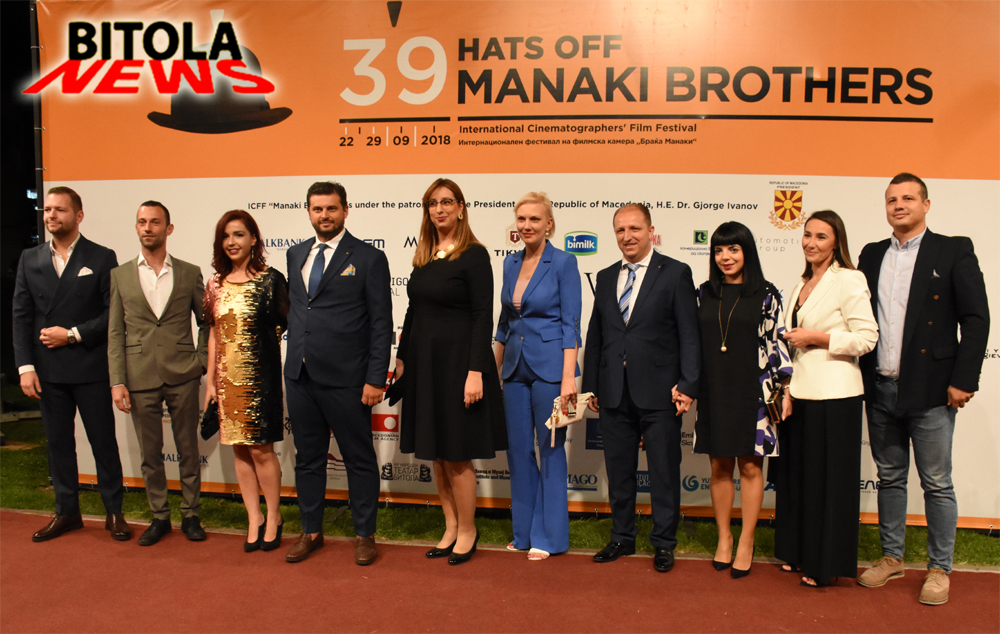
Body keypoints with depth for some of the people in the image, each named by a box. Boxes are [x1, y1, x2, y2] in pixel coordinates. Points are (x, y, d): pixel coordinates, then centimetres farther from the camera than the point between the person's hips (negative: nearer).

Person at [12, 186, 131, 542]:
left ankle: (114, 512, 17)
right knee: (58, 442, 12)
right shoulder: (30, 260, 9)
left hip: (91, 369, -3)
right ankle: (67, 512, 25)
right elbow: (21, 316, 5)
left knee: (103, 441, 4)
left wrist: (73, 334, -14)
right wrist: (25, 366, -3)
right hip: (47, 371, 4)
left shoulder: (102, 258, -2)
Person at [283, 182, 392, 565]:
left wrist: (375, 379, -13)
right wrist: (294, 358, 8)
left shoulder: (369, 258, -5)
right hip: (300, 376, 6)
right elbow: (293, 307, 17)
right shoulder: (296, 254, 13)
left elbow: (381, 324, -8)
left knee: (359, 460, 6)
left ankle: (364, 535, 21)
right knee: (308, 458, 16)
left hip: (345, 380, -5)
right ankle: (311, 531, 31)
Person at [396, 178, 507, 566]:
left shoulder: (474, 254, -9)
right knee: (435, 452, 13)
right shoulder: (423, 256, 11)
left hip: (457, 359, -7)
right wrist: (401, 357, 13)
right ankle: (451, 529, 26)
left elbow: (483, 316, -14)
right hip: (423, 362, 7)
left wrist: (475, 371, -19)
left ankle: (467, 531, 18)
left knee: (456, 454, 1)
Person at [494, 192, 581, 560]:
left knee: (551, 450, 3)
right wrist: (495, 368, 17)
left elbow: (571, 323, -11)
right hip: (516, 368, 6)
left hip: (549, 366, -6)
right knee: (518, 450, 11)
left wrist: (568, 378, -17)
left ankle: (549, 536, 15)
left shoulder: (563, 263, -7)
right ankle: (524, 532, 25)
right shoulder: (511, 263, 11)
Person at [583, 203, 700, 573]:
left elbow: (689, 334, -5)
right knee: (618, 470, 13)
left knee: (664, 471, 5)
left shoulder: (676, 273, -1)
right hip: (614, 393, 4)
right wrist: (590, 385, 11)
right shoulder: (605, 278, 13)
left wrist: (687, 385, -13)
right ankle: (622, 538, 28)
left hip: (659, 393, -4)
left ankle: (664, 543, 21)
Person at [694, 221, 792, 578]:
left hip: (752, 393, -3)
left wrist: (785, 391, -6)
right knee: (719, 468, 9)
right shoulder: (705, 294, 7)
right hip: (713, 392, 3)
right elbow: (692, 342, 10)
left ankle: (746, 544, 16)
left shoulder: (766, 294, -1)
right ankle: (724, 538, 24)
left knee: (750, 467, 4)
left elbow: (778, 342, -3)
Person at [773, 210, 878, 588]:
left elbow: (867, 337, -15)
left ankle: (826, 564, 14)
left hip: (833, 395, -8)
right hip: (798, 392, 8)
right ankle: (800, 553, 26)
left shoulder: (848, 280, -8)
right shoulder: (802, 285, 15)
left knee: (828, 478, 2)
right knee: (796, 475, 13)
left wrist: (816, 337, -16)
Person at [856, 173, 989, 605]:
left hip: (929, 391, -4)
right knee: (890, 478, 15)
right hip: (880, 391, 4)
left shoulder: (953, 251, -2)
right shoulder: (872, 256, 11)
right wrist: (861, 378, 5)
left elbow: (976, 318, -6)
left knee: (937, 484, 5)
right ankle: (891, 557, 28)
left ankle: (939, 569, 19)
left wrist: (963, 380, -12)